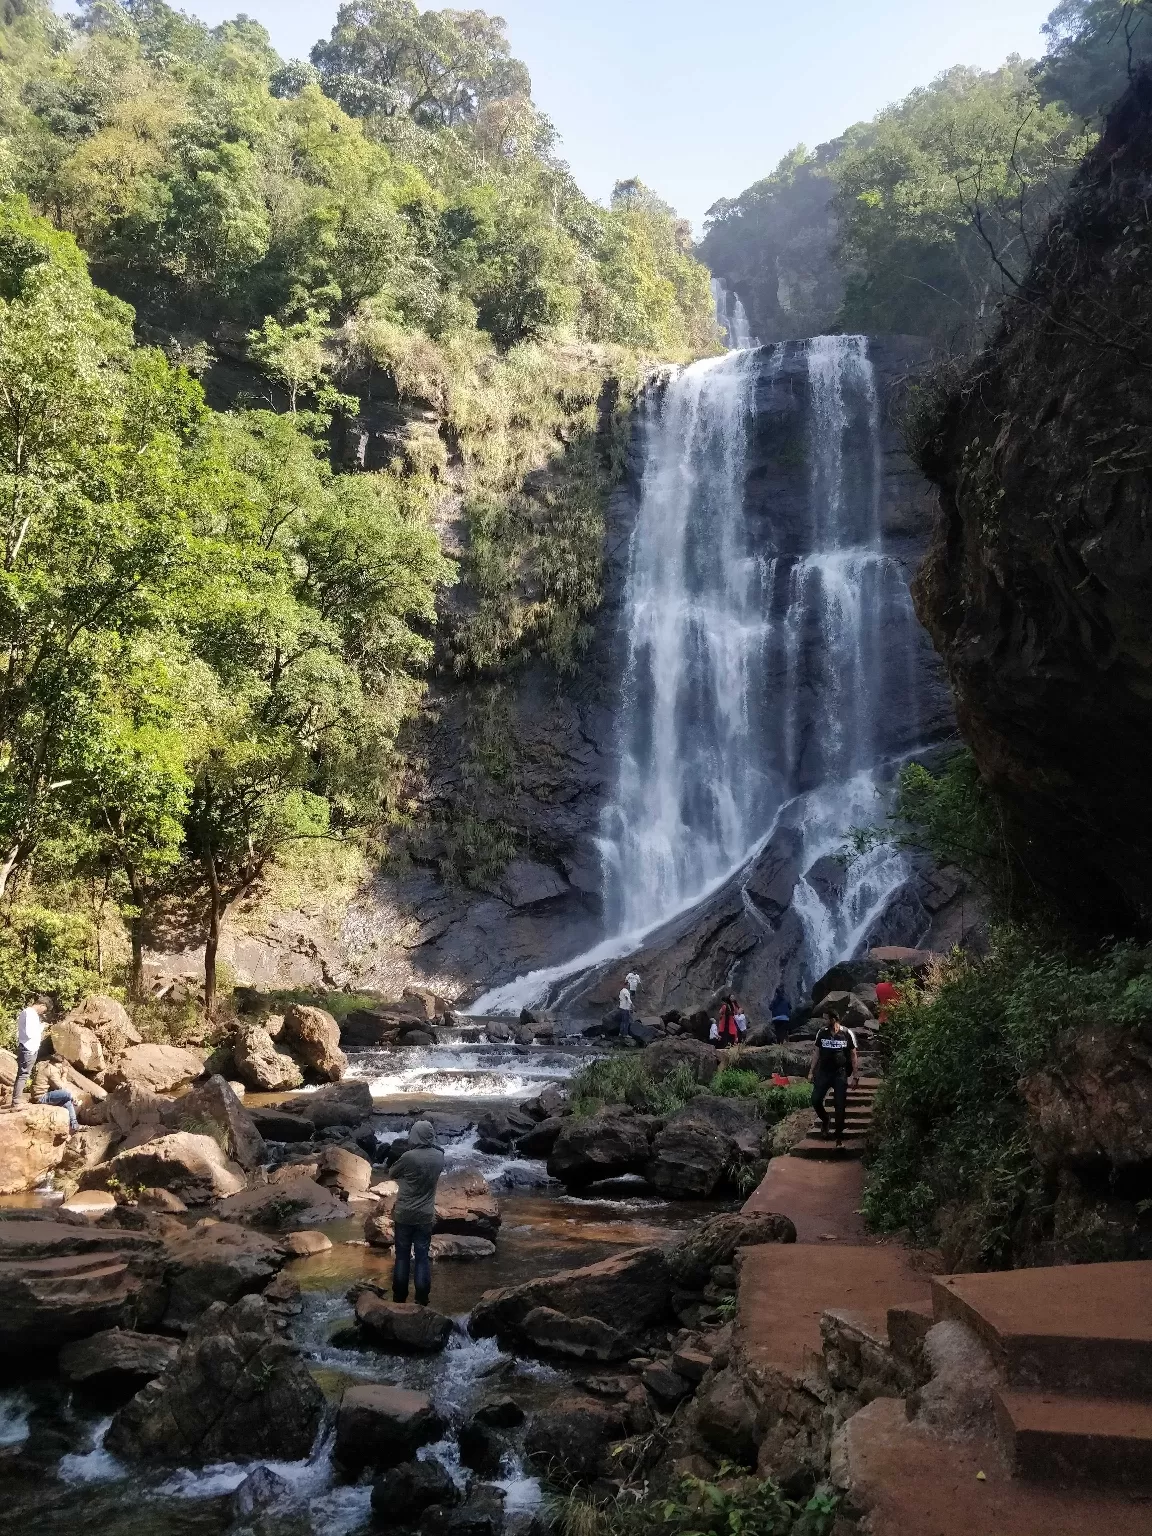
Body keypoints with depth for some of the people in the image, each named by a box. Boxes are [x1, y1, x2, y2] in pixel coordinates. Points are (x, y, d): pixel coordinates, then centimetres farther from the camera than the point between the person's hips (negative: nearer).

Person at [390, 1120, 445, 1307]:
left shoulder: (408, 1157, -18)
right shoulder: (439, 1157, -5)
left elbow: (393, 1173, 0)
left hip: (404, 1214, -2)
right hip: (426, 1216, 2)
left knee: (402, 1255, 10)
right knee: (422, 1256, 9)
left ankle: (399, 1298, 16)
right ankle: (422, 1300, 9)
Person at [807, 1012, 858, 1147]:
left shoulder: (847, 1034, -7)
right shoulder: (822, 1033, 0)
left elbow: (853, 1056, -1)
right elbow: (816, 1052, 9)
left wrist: (854, 1076, -3)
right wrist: (811, 1071, 6)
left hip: (840, 1074, -2)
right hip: (823, 1072, 2)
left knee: (840, 1106, 0)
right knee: (815, 1100, -7)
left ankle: (839, 1137, 11)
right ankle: (825, 1120, 23)